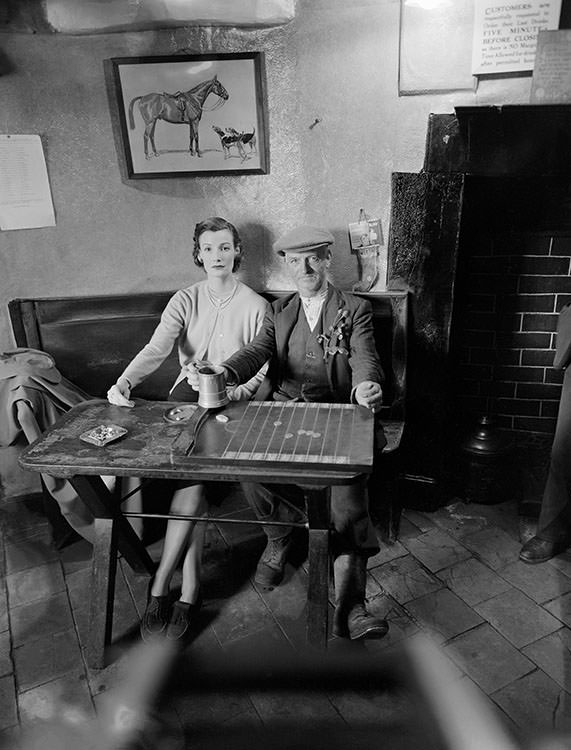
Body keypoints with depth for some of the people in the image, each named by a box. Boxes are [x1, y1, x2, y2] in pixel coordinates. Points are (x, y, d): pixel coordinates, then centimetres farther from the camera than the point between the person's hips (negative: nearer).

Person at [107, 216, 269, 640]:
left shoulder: (256, 306, 3)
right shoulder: (185, 301, 7)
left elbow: (261, 370, -2)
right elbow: (157, 349, -9)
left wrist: (233, 393, -22)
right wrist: (124, 382, -27)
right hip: (188, 394, 2)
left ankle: (160, 586, -13)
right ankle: (190, 591, -14)